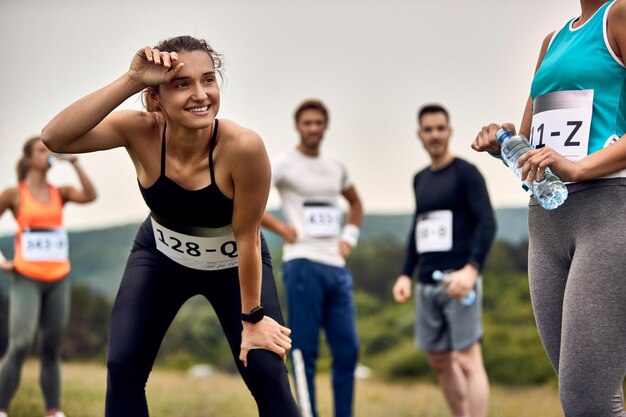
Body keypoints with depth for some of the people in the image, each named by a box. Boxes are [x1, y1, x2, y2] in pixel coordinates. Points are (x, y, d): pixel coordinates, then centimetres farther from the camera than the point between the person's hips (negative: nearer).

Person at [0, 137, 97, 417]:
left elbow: (90, 196, -7)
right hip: (26, 279, -4)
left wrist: (74, 162, -8)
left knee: (52, 349, 5)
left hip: (58, 280, 4)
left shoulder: (59, 193, 10)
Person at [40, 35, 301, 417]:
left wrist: (253, 317, -15)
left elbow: (247, 237, -24)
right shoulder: (141, 131, -29)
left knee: (268, 376, -10)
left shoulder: (243, 146, -36)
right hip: (161, 256, 2)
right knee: (122, 367, -8)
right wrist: (130, 81, -50)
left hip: (234, 265, -2)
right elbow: (55, 139, -45)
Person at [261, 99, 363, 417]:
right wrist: (280, 228, -11)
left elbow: (355, 203, 33)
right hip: (303, 263, -6)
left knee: (347, 351, 4)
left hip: (337, 267, 6)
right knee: (306, 353, -4)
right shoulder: (284, 164, -3)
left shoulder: (335, 166, 16)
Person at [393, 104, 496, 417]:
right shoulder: (420, 179, 17)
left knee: (467, 359, -11)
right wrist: (406, 274, 16)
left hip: (457, 280, -7)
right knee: (438, 361, 9)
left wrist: (471, 268, -23)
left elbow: (487, 223, -11)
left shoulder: (465, 173, -3)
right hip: (426, 285, 7)